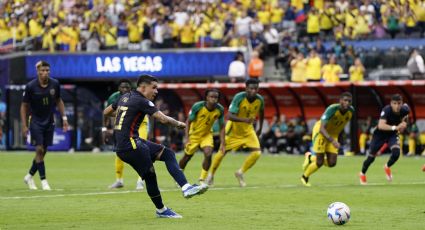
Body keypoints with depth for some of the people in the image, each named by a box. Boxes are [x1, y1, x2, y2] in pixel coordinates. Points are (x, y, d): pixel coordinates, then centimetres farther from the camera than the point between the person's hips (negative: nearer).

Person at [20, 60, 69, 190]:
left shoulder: (55, 84, -4)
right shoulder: (30, 86, -13)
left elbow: (58, 101, 12)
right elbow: (24, 106, -5)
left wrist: (64, 117, 6)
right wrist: (24, 125, -8)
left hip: (49, 121, 4)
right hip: (36, 122, -4)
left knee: (43, 151, 6)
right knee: (39, 149, -12)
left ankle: (29, 176, 23)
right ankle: (43, 180, -7)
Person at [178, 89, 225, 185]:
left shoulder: (220, 109, -19)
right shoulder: (197, 106, -28)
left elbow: (221, 127, -7)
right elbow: (188, 122, -17)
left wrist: (222, 144, -12)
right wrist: (187, 139, -23)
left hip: (207, 134, 2)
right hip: (194, 134, -2)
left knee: (208, 154, -20)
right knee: (187, 156, 9)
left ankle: (202, 180, -5)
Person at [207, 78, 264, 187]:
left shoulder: (260, 100, -15)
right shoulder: (239, 97, -29)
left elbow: (261, 112, 9)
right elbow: (230, 116, -37)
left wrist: (260, 128, 16)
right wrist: (244, 119, -52)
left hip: (248, 129, 3)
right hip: (233, 129, -3)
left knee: (257, 152, -14)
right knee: (222, 152, 4)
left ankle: (240, 173, 8)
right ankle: (211, 175, 30)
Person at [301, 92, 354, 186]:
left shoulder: (351, 111, -14)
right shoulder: (332, 109, -32)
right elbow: (322, 129, -37)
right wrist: (332, 141, -50)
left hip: (333, 135, 6)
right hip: (321, 132, -6)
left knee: (331, 163, -3)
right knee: (319, 162, -8)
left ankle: (311, 158, 26)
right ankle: (305, 177, 22)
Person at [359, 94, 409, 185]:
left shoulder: (404, 110, -21)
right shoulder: (386, 110, -35)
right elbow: (381, 125, -47)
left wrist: (403, 124, -6)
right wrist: (395, 127, -59)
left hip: (393, 134, 3)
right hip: (380, 134, -3)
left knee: (396, 153, -21)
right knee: (371, 156, 9)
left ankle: (387, 167, 15)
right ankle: (362, 174, 40)